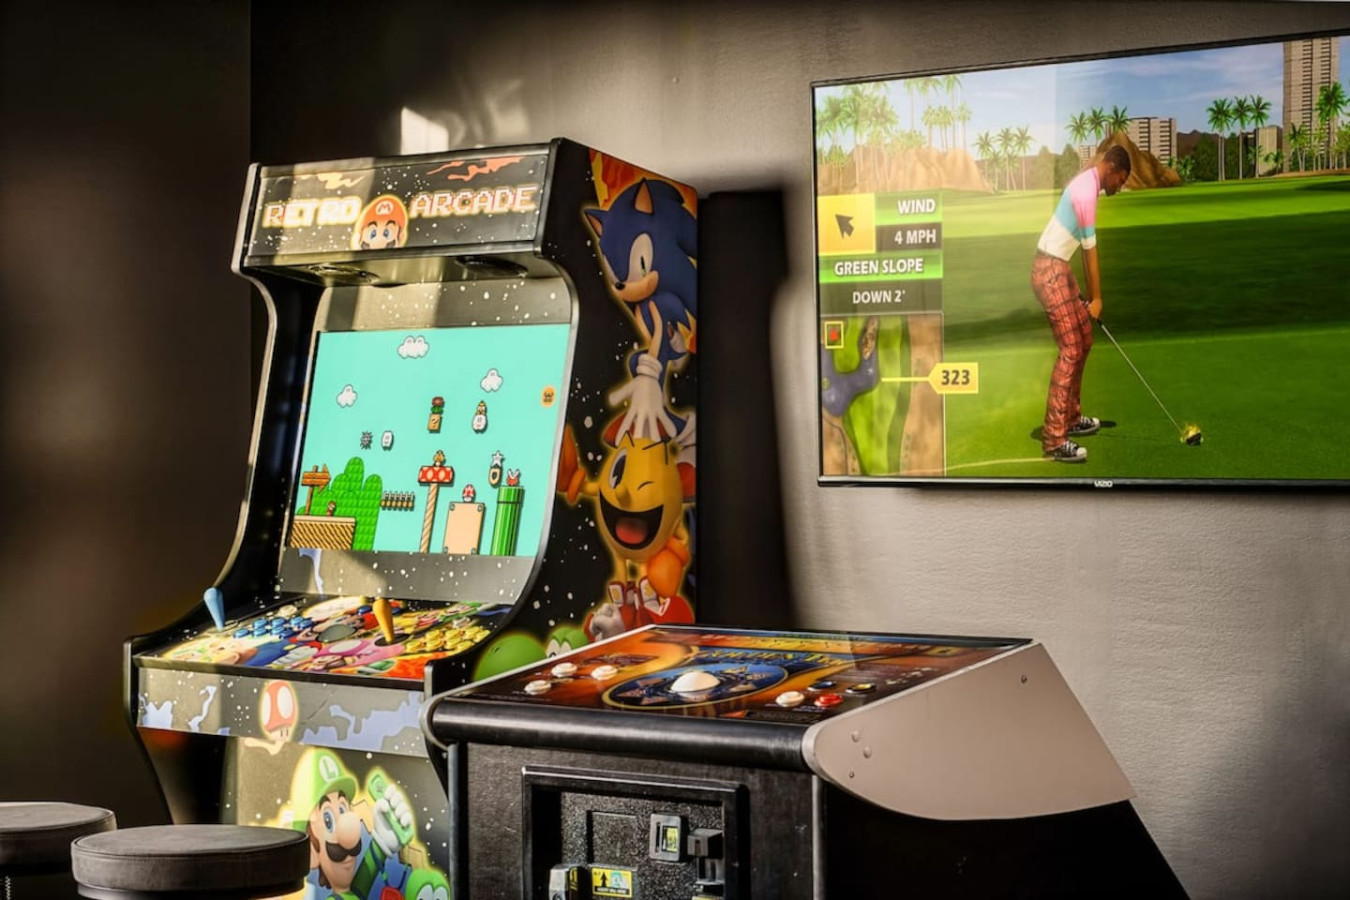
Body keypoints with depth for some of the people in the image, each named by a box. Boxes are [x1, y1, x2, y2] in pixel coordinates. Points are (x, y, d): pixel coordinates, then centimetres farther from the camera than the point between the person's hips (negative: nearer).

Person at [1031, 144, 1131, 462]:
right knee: (1070, 351, -12)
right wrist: (1096, 297, -6)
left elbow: (1085, 247, 14)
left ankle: (1071, 417, 29)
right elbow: (1091, 249, -14)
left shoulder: (1087, 183, 12)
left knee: (1083, 340, 18)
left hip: (1060, 268, 10)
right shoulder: (1087, 191, -19)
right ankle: (1054, 439, -14)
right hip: (1050, 271, -10)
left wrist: (1091, 294, 14)